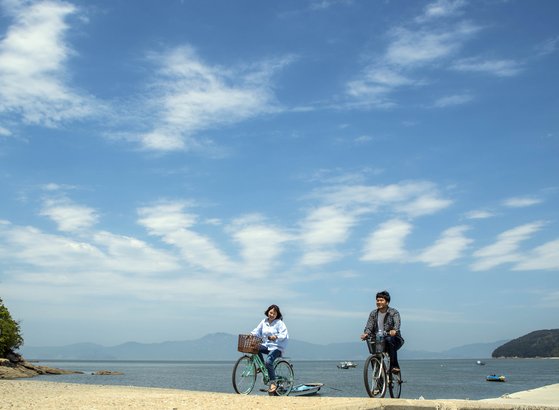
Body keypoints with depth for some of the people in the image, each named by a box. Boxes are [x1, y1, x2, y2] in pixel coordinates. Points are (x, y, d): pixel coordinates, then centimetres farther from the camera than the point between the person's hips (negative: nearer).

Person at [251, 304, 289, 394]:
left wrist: (276, 337, -35)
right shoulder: (263, 322, 9)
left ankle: (273, 383, -18)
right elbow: (257, 331, 7)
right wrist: (251, 334, -14)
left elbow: (284, 335, -16)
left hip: (277, 347, -6)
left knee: (268, 362, -28)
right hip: (266, 345, 6)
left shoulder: (279, 323, -6)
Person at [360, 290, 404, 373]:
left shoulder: (394, 312, -2)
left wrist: (394, 330, -44)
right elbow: (369, 326, -1)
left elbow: (397, 323, -21)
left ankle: (394, 366, -27)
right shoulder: (373, 314, 9)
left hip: (393, 339, -3)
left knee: (389, 340, -35)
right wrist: (366, 334, -25)